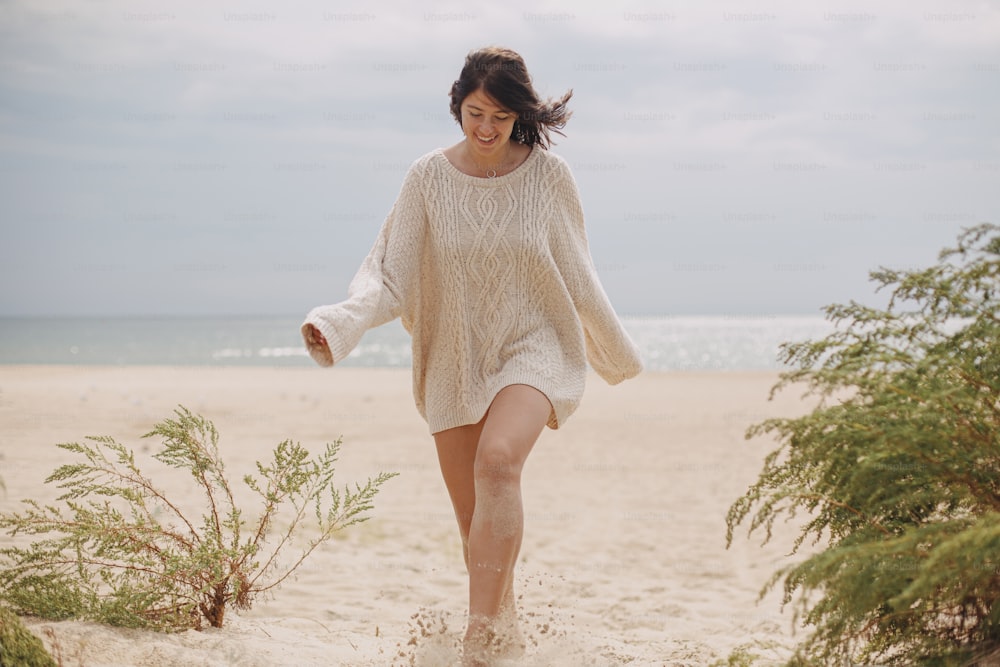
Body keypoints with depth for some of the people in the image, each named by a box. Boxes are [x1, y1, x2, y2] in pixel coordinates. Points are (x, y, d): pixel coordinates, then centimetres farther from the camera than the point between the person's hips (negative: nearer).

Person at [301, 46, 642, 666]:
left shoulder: (550, 176, -5)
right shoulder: (428, 178, -4)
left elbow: (577, 276, 8)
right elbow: (390, 274, -6)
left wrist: (618, 352, 17)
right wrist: (340, 322, -25)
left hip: (533, 347, -2)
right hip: (454, 359, 3)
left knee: (498, 460, -31)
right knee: (475, 519, 8)